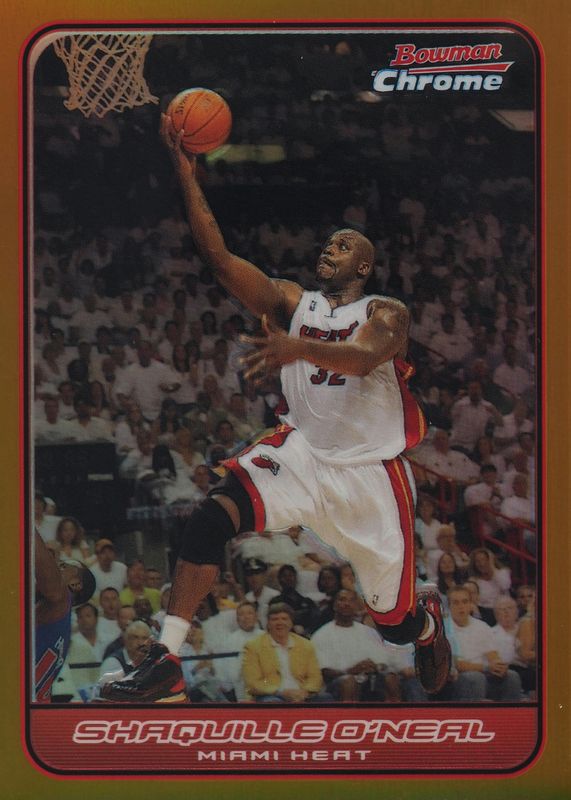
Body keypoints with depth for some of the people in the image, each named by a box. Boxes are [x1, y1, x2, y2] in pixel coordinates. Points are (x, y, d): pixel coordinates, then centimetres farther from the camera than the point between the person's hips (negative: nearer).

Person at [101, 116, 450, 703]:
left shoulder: (387, 313, -7)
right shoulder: (292, 302, 5)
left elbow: (364, 357, -32)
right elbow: (219, 258, -9)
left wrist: (297, 348, -52)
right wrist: (186, 175, -19)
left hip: (369, 473, -2)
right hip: (300, 453, 3)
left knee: (396, 622, 8)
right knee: (212, 516, -27)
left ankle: (428, 619, 48)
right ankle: (165, 658, -25)